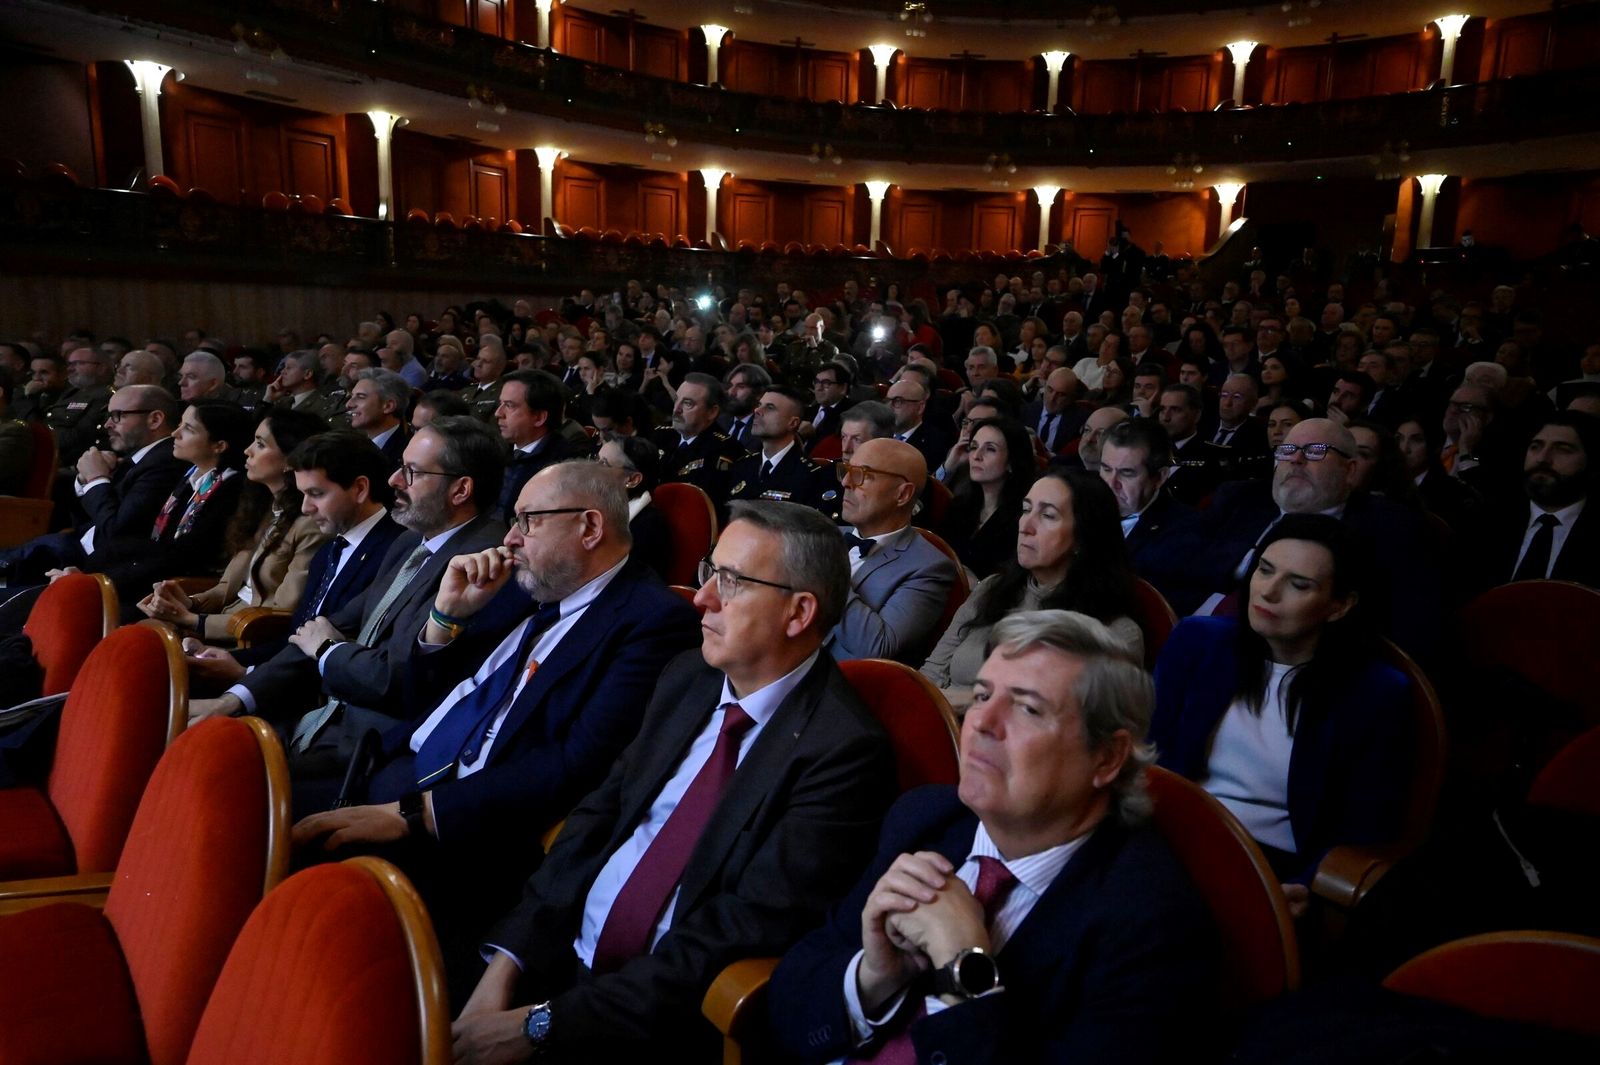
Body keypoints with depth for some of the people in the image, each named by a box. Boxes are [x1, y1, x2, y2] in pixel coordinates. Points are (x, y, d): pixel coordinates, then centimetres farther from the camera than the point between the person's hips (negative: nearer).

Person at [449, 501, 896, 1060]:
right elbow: (599, 815, 6)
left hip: (661, 1018, -6)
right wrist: (506, 961, -6)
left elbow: (743, 932, -20)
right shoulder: (687, 676, 4)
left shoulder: (843, 750, -18)